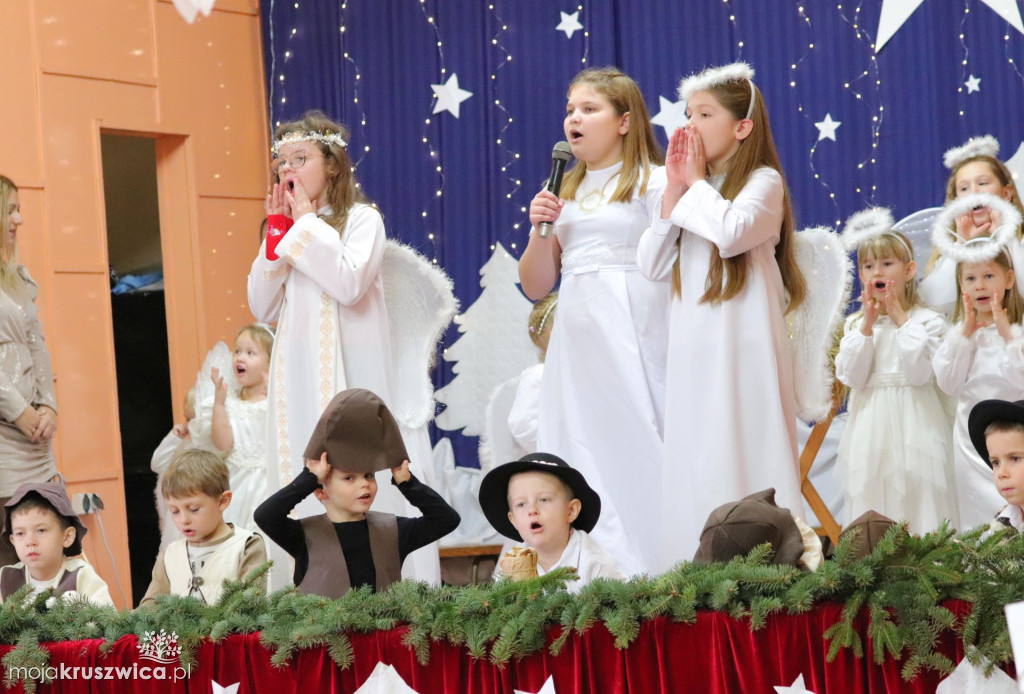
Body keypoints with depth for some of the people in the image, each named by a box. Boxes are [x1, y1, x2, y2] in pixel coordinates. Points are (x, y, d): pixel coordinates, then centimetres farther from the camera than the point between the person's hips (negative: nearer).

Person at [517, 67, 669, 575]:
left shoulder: (652, 181, 1)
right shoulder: (565, 194, 17)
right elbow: (535, 287, 17)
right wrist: (540, 231, 2)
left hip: (632, 338, -6)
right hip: (575, 342, 6)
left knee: (636, 453, -8)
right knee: (579, 461, 4)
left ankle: (648, 576, -1)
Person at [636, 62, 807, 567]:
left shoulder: (762, 181, -3)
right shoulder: (692, 187, 15)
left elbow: (731, 233, -24)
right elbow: (653, 266, 8)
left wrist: (696, 182, -7)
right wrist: (675, 189, 1)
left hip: (743, 349, -6)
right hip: (693, 349, 6)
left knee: (742, 460, -7)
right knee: (692, 464, 4)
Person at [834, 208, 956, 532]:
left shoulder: (927, 320, 0)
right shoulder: (855, 323, 8)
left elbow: (920, 374, -13)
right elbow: (851, 378, -3)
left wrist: (900, 320, -10)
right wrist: (866, 325, -8)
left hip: (913, 427, -3)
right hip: (871, 429, 3)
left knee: (917, 499, -4)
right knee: (871, 496, 2)